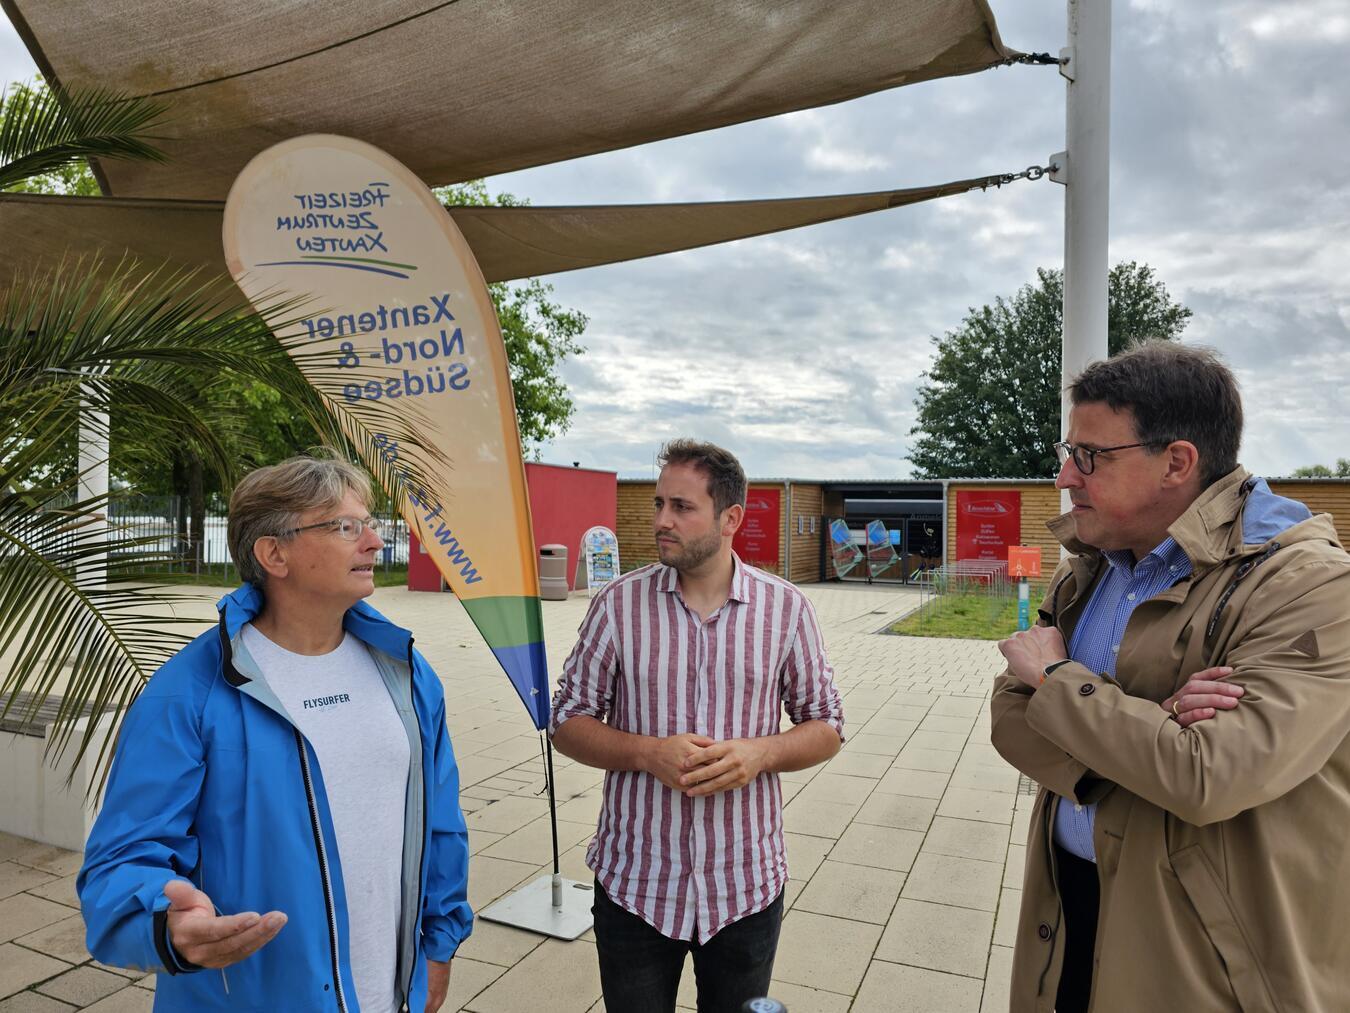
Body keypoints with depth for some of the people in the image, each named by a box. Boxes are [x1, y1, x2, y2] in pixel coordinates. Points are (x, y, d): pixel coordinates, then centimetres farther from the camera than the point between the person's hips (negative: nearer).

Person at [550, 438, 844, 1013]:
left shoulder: (786, 608, -5)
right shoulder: (619, 603, -6)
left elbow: (826, 728, 3)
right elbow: (567, 722, 0)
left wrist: (759, 753, -18)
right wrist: (649, 753, -18)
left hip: (746, 889, 1)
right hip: (634, 885, 0)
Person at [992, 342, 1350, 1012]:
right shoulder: (1085, 573, 2)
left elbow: (1205, 778, -30)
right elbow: (1011, 718, -3)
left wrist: (1056, 675, -17)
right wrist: (1147, 725, -21)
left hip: (1208, 956, -5)